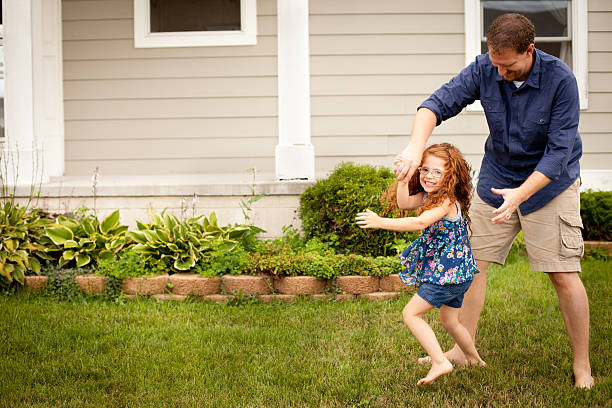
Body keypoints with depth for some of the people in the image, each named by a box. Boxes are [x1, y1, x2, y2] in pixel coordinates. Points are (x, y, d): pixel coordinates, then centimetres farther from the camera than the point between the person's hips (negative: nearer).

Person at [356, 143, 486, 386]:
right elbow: (404, 204, 8)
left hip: (448, 272, -10)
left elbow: (420, 222, -35)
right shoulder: (429, 196, 7)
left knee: (411, 313, -10)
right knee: (448, 320, 25)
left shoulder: (447, 201, -22)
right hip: (454, 273, 10)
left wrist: (381, 222, -41)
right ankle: (474, 360, 41)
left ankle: (440, 363, -13)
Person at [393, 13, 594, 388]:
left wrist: (520, 194, -34)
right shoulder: (484, 70, -14)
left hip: (549, 181, -4)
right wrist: (415, 147, -40)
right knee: (473, 262, 5)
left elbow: (558, 151, -24)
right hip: (497, 178, 4)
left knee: (563, 275, -7)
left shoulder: (560, 80, -24)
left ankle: (582, 367, 6)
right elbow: (439, 104, -21)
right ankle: (464, 350, 18)